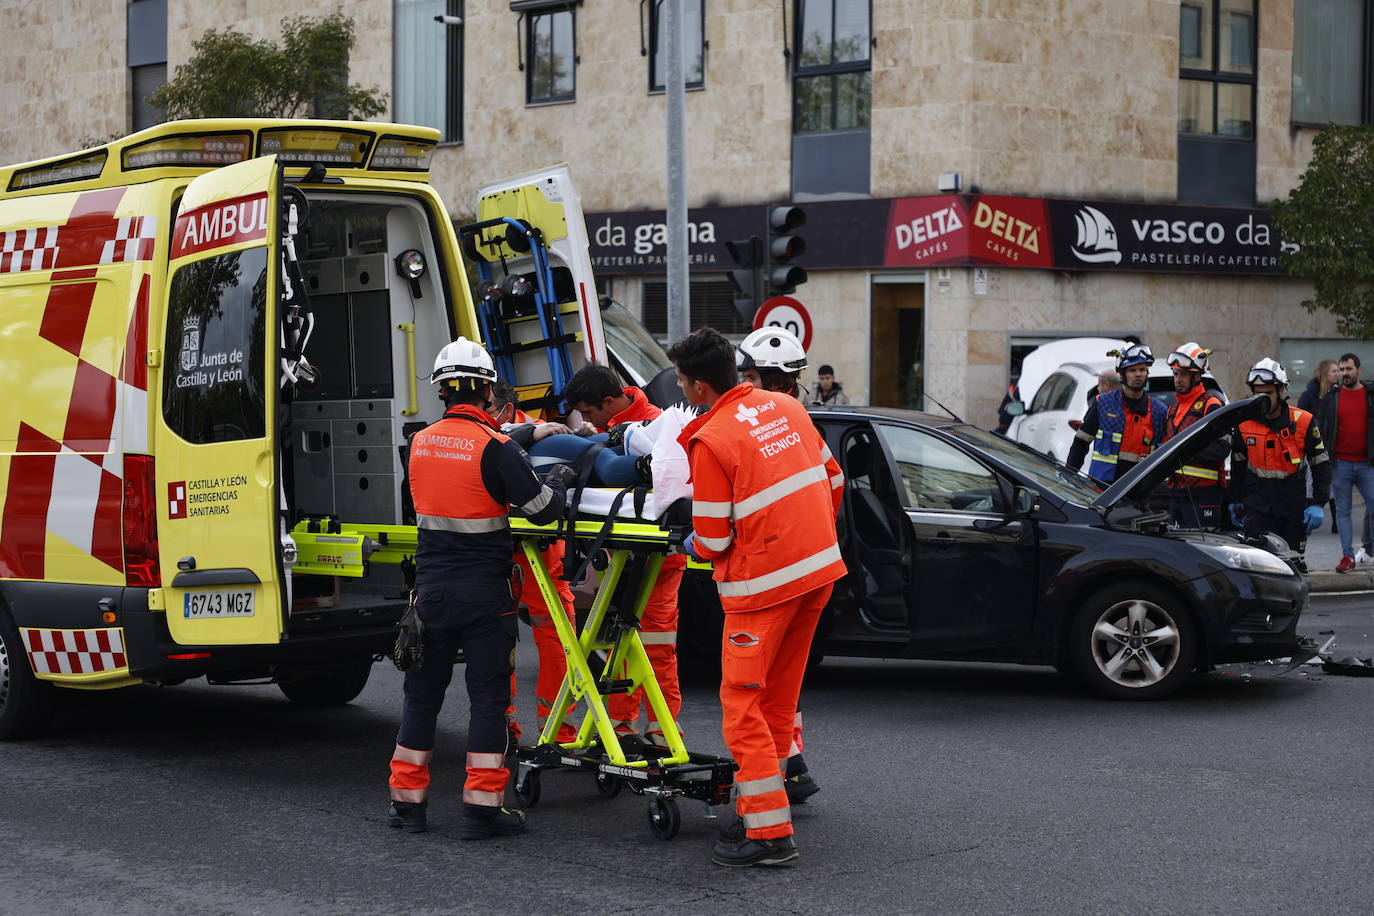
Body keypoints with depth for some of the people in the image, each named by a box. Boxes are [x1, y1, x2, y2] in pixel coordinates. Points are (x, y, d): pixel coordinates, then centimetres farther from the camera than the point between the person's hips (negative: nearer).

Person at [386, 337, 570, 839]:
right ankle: (482, 806, 1)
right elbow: (542, 508, -13)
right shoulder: (495, 447, -14)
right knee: (488, 695, 2)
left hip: (431, 586, 5)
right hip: (484, 591, -4)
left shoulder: (420, 443, 4)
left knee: (422, 692, 12)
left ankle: (406, 799, 17)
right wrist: (557, 480, 8)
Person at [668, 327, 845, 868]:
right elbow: (832, 478, 15)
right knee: (778, 698, 15)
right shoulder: (785, 407, 7)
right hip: (819, 569, 8)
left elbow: (713, 540, -12)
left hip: (762, 581, -8)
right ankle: (759, 809, 21)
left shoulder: (709, 441, -15)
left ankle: (770, 832, -6)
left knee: (742, 704, -2)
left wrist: (690, 544, 10)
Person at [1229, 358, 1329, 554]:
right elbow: (1237, 465, 15)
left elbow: (1321, 465, 1)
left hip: (1294, 503, 0)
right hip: (1257, 502, 0)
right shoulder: (1244, 423, 2)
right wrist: (1235, 502, 15)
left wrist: (1317, 504, -6)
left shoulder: (1303, 422, -4)